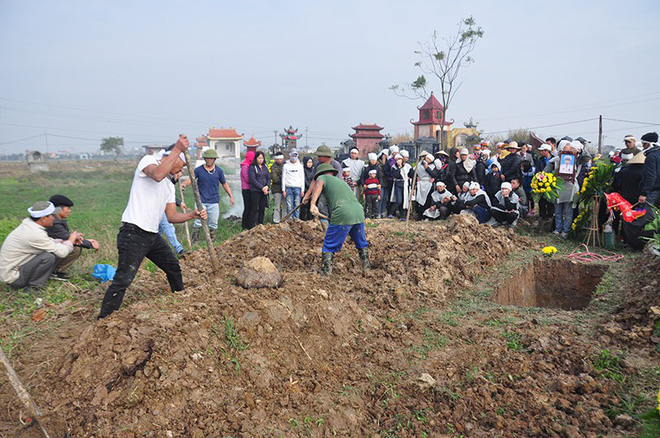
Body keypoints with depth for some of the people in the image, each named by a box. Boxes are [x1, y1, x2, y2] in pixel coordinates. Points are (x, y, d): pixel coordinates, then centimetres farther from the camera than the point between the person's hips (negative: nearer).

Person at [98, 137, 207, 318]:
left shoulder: (169, 186, 20)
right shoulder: (148, 160, -2)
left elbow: (172, 216, 15)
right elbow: (157, 174, -27)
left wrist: (193, 215, 0)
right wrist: (177, 149, -25)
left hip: (153, 236, 9)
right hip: (133, 234, -9)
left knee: (173, 267, 20)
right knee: (123, 280, -13)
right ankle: (103, 320, -5)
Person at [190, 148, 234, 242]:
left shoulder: (218, 171, 6)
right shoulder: (199, 170, 1)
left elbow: (224, 184, 13)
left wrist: (231, 196, 10)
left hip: (214, 202, 2)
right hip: (201, 201, -2)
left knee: (213, 223, 7)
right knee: (198, 222, -5)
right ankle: (194, 240, 4)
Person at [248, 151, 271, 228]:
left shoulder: (265, 167, 14)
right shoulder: (252, 167, -4)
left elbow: (269, 178, 12)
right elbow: (253, 179, -11)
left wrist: (267, 186, -7)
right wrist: (262, 188, -15)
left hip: (264, 191, 5)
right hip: (255, 191, -5)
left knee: (262, 208, 8)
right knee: (255, 209, -4)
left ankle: (260, 224, 18)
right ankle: (252, 226, 0)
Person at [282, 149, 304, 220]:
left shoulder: (300, 165, 11)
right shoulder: (286, 166, 8)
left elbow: (302, 178, 10)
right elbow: (283, 178, 7)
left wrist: (302, 189, 3)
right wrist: (283, 190, 1)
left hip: (297, 188, 1)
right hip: (288, 188, 0)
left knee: (297, 205, -2)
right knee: (289, 205, -2)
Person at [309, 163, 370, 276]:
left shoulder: (323, 177, 13)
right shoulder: (341, 181, 33)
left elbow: (319, 185, -10)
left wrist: (312, 204, -22)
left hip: (343, 215, -6)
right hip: (359, 213, 7)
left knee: (329, 246, 6)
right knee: (361, 244, 27)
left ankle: (325, 273, 5)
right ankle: (367, 268, 38)